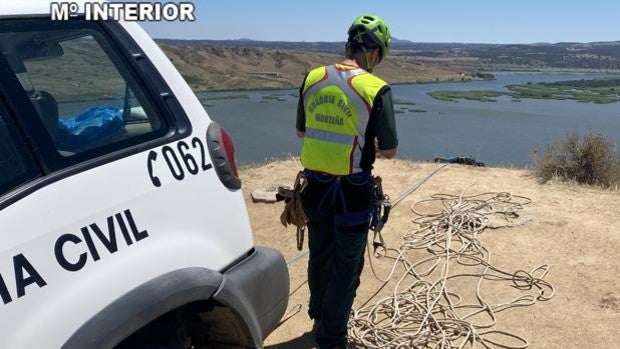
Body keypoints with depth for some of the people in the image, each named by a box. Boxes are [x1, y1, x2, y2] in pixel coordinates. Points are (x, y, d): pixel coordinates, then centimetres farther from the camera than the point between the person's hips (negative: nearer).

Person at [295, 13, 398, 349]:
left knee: (319, 257, 23)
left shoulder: (312, 79, -1)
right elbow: (390, 151, -8)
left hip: (316, 185, 5)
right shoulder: (376, 89, -15)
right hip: (352, 190, -5)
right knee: (346, 267, 11)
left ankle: (319, 318, 43)